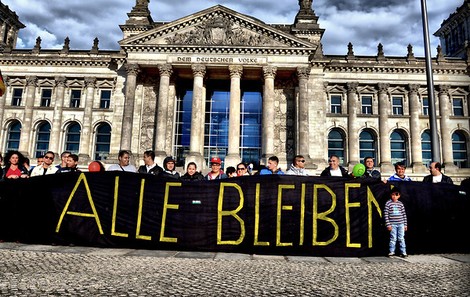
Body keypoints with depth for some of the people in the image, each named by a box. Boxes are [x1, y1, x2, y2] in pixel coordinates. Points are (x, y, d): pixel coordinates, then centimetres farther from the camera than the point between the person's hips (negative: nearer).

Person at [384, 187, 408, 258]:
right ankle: (391, 252, 11)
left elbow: (404, 214, 10)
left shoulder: (400, 204, 6)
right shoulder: (388, 203, -4)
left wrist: (405, 224, 7)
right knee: (393, 238, 1)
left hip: (401, 224, 3)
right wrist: (388, 224, -10)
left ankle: (403, 252, 15)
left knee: (401, 238, 7)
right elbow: (386, 215, -6)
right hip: (393, 224, -3)